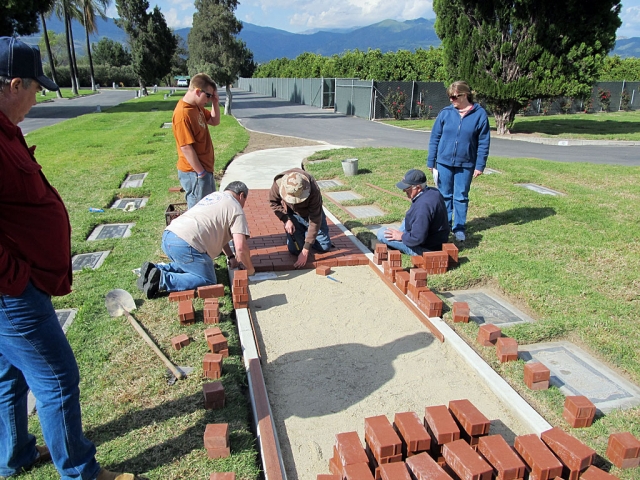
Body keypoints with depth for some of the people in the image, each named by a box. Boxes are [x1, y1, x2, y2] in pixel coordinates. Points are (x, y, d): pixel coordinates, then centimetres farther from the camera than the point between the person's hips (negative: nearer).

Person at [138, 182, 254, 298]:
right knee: (208, 282, -1)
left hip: (167, 237, 9)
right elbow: (241, 247, -9)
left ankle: (155, 269, 13)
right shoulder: (236, 209, 2)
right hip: (185, 245, -9)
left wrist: (231, 257, 32)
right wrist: (250, 269, 7)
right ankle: (162, 280, -12)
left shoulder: (214, 195, 28)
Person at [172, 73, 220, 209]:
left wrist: (215, 102, 2)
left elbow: (215, 121, 19)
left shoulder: (197, 107, 6)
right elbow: (186, 147, -23)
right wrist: (200, 172, -18)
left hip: (205, 168, 10)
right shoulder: (183, 114, -22)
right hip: (194, 173, -10)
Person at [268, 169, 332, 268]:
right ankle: (300, 234, 23)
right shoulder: (278, 183, -33)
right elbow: (273, 202, -9)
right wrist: (286, 220, -22)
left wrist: (306, 251, -37)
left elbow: (315, 221, -36)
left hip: (310, 213, -1)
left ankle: (307, 236, 27)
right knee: (295, 250, -9)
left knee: (325, 247, -1)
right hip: (292, 214, 1)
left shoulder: (313, 191, -40)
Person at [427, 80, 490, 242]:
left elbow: (483, 143, -3)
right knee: (444, 196, 10)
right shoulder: (445, 113, -3)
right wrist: (431, 161, 1)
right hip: (444, 162, 1)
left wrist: (480, 165, -6)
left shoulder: (479, 114, -6)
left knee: (461, 197, 8)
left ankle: (459, 228, 20)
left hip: (466, 164, -1)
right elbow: (434, 138, 2)